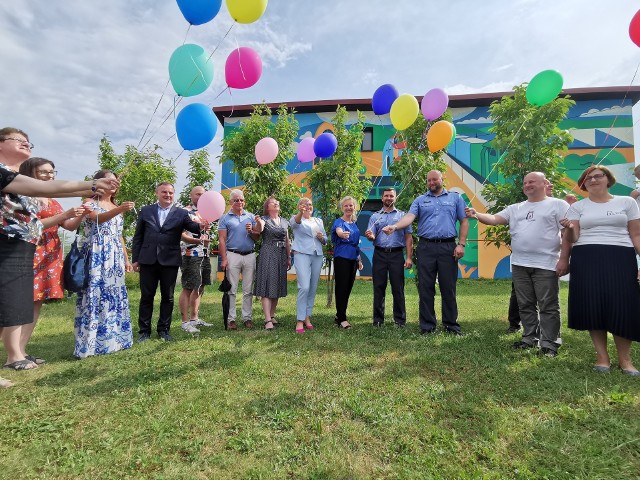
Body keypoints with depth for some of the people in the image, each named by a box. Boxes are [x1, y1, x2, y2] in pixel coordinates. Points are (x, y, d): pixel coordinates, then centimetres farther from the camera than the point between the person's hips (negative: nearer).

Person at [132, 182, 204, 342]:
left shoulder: (181, 213, 5)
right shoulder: (145, 210, 9)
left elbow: (192, 227, -10)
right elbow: (138, 237, 9)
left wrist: (201, 226, -34)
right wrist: (135, 259, 5)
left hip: (170, 261, -1)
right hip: (148, 260, 1)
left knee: (168, 297, 8)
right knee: (146, 296, 8)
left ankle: (164, 330, 21)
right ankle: (144, 331, 21)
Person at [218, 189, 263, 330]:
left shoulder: (251, 217, 12)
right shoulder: (225, 218, 4)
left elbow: (257, 237, 12)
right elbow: (222, 239, -3)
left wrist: (251, 231, -9)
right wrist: (224, 259, -11)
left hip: (250, 256, 3)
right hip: (233, 255, -3)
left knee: (248, 290, 7)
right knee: (231, 289, 0)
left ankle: (247, 317, 15)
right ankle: (231, 319, 7)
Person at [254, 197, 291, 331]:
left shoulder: (284, 222, 16)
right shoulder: (264, 220, 1)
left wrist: (289, 258, 14)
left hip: (281, 255, 5)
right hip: (268, 255, -5)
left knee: (277, 285, 7)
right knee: (267, 285, -9)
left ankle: (272, 316, 19)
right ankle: (268, 320, -11)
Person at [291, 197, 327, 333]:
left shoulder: (319, 221, 20)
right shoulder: (296, 219, 5)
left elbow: (325, 240, 21)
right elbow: (296, 222, -22)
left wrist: (322, 238, -3)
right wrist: (300, 213, -43)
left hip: (317, 256, 5)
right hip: (302, 254, -5)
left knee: (313, 288, 6)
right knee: (304, 287, -16)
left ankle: (307, 317, 17)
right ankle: (299, 320, -9)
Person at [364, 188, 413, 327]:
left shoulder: (402, 215, 9)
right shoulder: (375, 216, 12)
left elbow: (408, 237, 4)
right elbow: (372, 236, 3)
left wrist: (409, 257, -6)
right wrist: (370, 236, -22)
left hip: (397, 254, -1)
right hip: (379, 254, 1)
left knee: (398, 288, 3)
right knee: (379, 288, 4)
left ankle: (400, 319, 14)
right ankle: (378, 319, 14)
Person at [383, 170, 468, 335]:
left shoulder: (455, 198, 11)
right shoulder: (420, 200, 11)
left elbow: (464, 222, 8)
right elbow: (409, 217, -6)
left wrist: (461, 244, -2)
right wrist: (395, 226, -25)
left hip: (448, 247, 0)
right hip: (426, 247, 1)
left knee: (448, 288, 6)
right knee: (425, 288, 4)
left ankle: (451, 324, 20)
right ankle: (427, 326, 14)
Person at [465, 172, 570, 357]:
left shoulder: (557, 205, 1)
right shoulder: (515, 208, 15)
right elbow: (494, 219, 5)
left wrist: (564, 258, -12)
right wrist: (476, 215, -14)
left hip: (546, 265, -5)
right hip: (519, 265, 5)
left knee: (548, 306, 2)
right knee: (525, 305, 13)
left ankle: (549, 343, 12)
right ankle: (530, 338, 25)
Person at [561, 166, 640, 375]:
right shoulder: (577, 207, 10)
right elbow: (572, 238, 2)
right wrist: (569, 229, -21)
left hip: (621, 259, 0)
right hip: (587, 260, 0)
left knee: (622, 307, -4)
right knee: (592, 306, -1)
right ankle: (602, 356, 11)